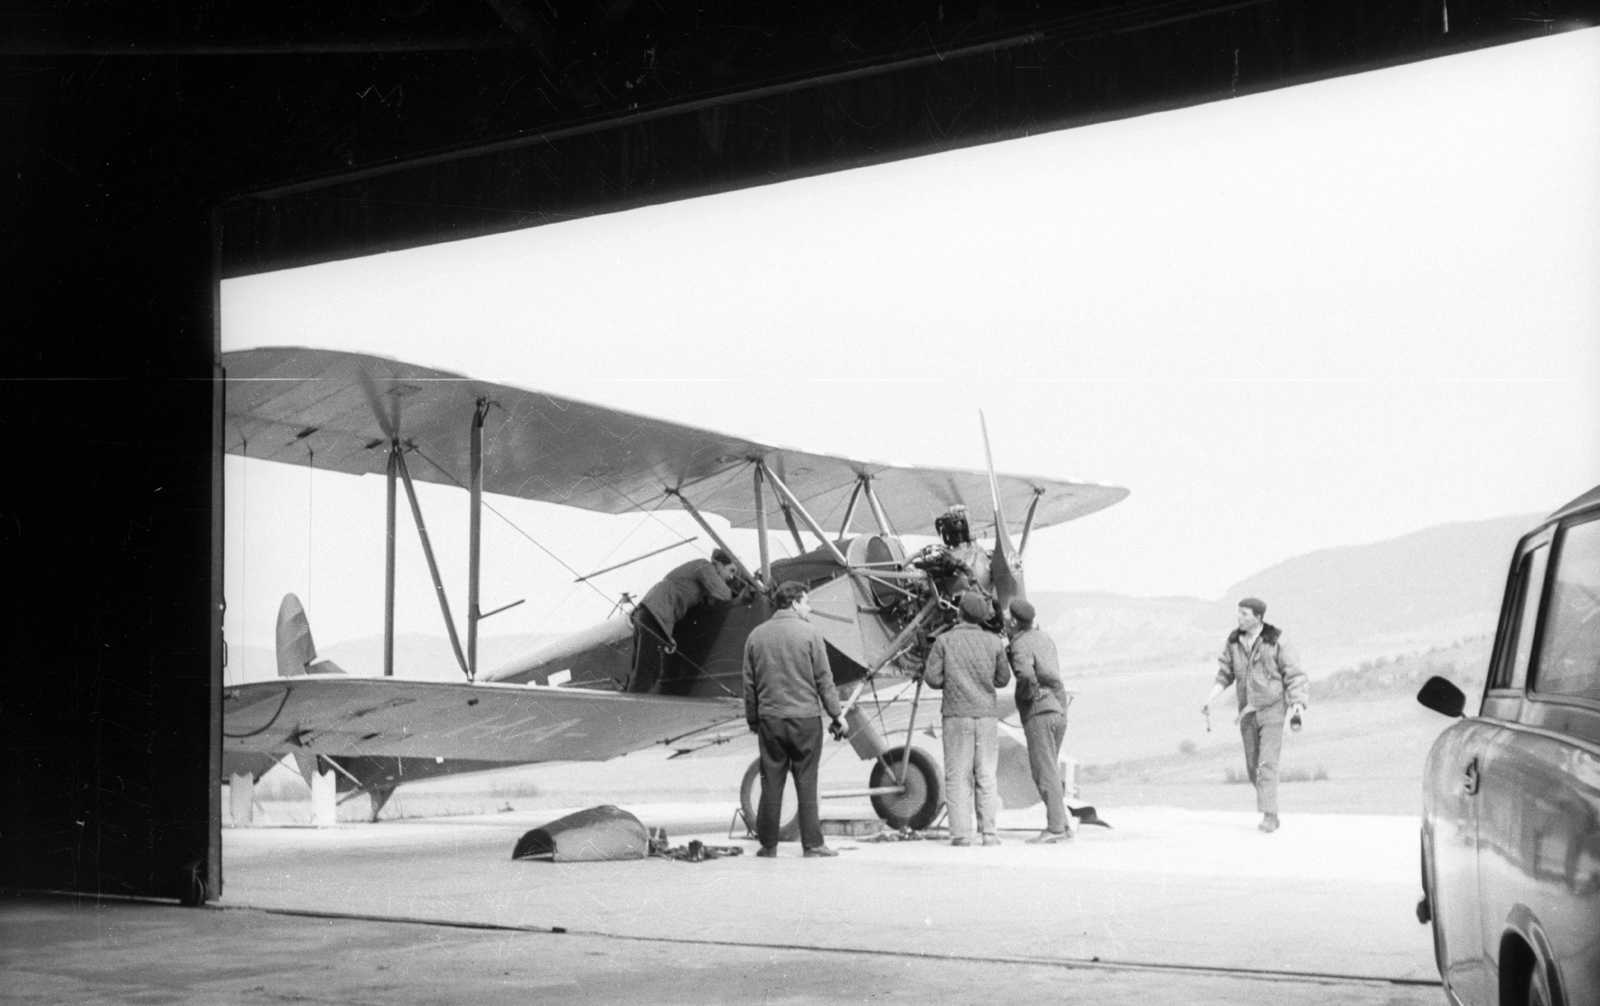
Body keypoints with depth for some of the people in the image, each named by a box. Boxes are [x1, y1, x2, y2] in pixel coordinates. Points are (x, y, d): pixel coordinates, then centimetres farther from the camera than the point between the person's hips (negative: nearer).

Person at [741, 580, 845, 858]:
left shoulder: (757, 635, 6)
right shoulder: (809, 633, -5)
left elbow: (749, 684, 10)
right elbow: (824, 679, -5)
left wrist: (752, 719, 18)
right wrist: (836, 715, 2)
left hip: (770, 719, 3)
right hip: (805, 717, -3)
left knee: (771, 783, 7)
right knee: (807, 783, 2)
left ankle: (768, 844, 9)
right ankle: (812, 843, 3)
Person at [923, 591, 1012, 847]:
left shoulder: (945, 641, -3)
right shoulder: (994, 642, 2)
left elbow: (932, 678, -5)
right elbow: (1002, 679, 10)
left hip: (957, 715, -1)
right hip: (987, 715, 1)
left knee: (958, 776, 2)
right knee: (986, 776, 5)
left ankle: (961, 833, -4)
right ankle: (990, 833, 0)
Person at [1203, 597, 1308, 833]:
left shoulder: (1276, 642, -12)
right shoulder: (1233, 642, 1)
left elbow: (1294, 675, -9)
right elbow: (1225, 675, 10)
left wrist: (1297, 705, -20)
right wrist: (1210, 699, -2)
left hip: (1272, 709, -5)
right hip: (1247, 712, 5)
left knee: (1267, 763, -14)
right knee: (1253, 767, 7)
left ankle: (1269, 816, -14)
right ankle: (1266, 798, 28)